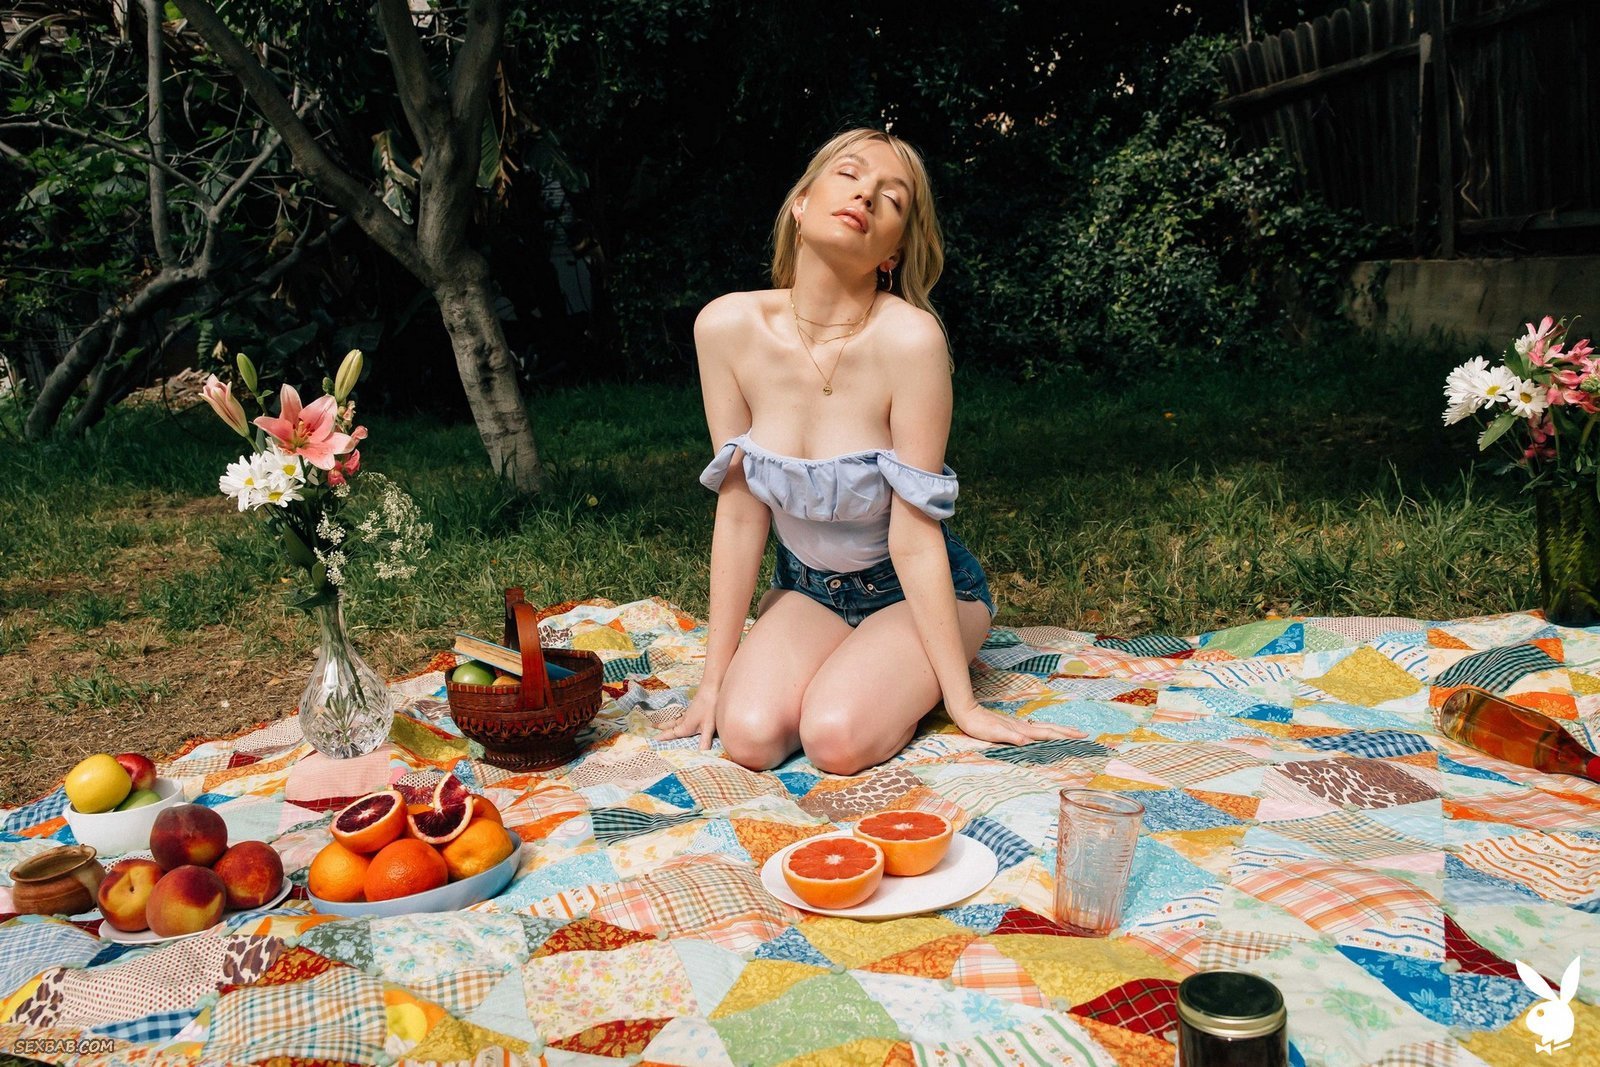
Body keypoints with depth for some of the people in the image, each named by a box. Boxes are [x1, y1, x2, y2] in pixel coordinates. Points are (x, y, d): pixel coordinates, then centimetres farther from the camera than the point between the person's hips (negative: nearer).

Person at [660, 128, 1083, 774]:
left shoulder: (908, 338, -27)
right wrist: (714, 680, -6)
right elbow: (740, 511, -9)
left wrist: (963, 703, -16)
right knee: (749, 736, -20)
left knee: (837, 739, -26)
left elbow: (914, 534, -21)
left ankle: (902, 683, 10)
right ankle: (844, 669, 13)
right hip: (806, 588, 3)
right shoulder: (726, 327, -15)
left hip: (918, 592, -3)